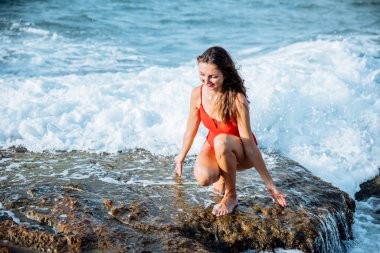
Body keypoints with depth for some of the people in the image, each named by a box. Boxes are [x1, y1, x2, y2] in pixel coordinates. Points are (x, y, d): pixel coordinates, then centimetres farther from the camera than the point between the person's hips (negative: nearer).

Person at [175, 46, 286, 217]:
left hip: (240, 152, -3)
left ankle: (231, 196, -16)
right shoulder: (197, 94, -16)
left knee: (221, 141, -39)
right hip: (213, 146, 4)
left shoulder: (237, 100, -30)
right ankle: (222, 176, 8)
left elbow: (249, 145, -26)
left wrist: (269, 184, -21)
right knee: (203, 177, -31)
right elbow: (191, 129, 2)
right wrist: (181, 157, 17)